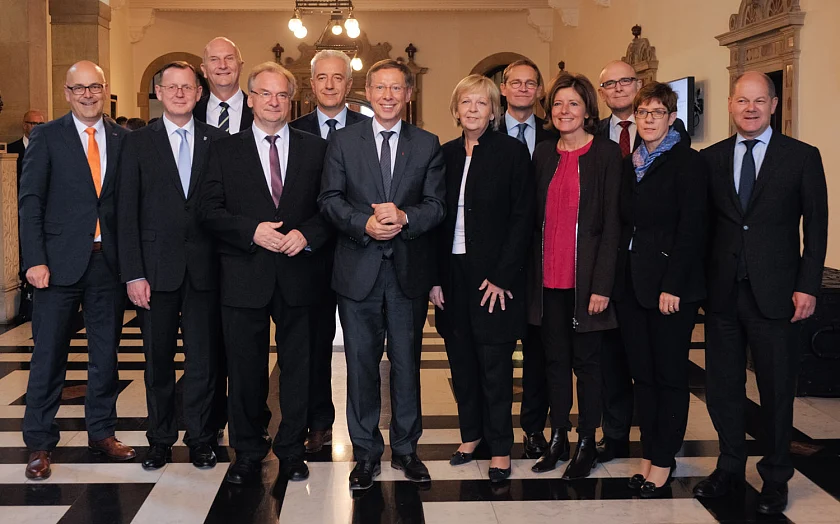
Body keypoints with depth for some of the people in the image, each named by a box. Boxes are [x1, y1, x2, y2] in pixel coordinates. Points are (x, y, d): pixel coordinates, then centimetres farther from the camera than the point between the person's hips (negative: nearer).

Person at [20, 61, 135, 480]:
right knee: (49, 354, 3)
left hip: (109, 261, 3)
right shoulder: (46, 137, 1)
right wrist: (35, 260, -12)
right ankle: (40, 443, 15)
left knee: (106, 352, 11)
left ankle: (102, 432, 26)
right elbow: (31, 202, -3)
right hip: (61, 261, -2)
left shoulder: (124, 140, 7)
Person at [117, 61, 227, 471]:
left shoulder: (217, 141, 5)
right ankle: (160, 439, 22)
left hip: (204, 267, 0)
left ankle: (200, 438, 19)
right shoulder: (138, 143, 3)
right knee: (158, 359, 9)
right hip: (157, 266, 0)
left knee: (203, 357, 5)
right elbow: (127, 213, 0)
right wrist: (133, 274, -7)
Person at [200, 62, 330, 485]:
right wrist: (252, 231, -15)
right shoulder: (225, 150, 6)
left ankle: (292, 451, 23)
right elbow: (211, 211, -1)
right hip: (245, 276, 0)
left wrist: (307, 234, -14)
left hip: (298, 274, 1)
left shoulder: (315, 149, 8)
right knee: (245, 369, 8)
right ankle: (247, 454, 23)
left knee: (297, 366, 8)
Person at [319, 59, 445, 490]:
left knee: (407, 362, 9)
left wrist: (404, 217, -20)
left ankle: (405, 448, 24)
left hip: (409, 270, 1)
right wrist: (365, 223, -18)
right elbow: (329, 199, -1)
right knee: (361, 363, 7)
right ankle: (366, 451, 20)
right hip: (358, 269, 0)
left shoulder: (427, 144, 6)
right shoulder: (343, 141, 5)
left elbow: (436, 206, 0)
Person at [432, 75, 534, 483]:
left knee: (495, 364, 1)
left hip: (494, 278, -4)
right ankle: (471, 435, 27)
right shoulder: (445, 154, 9)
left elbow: (522, 219, -7)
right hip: (453, 276, 4)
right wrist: (434, 277, 1)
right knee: (461, 361, 11)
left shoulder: (512, 152, -4)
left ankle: (500, 448, 14)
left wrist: (502, 276, -13)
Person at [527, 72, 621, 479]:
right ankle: (558, 439, 23)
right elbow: (537, 217, 11)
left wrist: (602, 284, -14)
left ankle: (586, 443, 17)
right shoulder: (543, 154, 9)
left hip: (584, 275, -4)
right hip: (548, 276, 4)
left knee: (586, 359, 5)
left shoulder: (606, 154, -5)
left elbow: (610, 221, -9)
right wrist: (532, 272, 5)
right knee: (555, 358, 11)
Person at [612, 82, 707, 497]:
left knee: (669, 373, 3)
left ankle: (664, 459, 13)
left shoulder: (686, 162, -6)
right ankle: (649, 452, 20)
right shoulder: (630, 164, 13)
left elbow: (692, 228, -12)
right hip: (630, 283, 6)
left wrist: (673, 286, -17)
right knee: (642, 372, 10)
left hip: (671, 284, -6)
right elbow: (625, 224, 12)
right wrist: (614, 280, 3)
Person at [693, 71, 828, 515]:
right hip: (722, 292, 3)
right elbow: (704, 224, 7)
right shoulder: (711, 158, 7)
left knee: (776, 389, 6)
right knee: (722, 385, 11)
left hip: (774, 293, -3)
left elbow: (816, 227, -1)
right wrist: (699, 282, 1)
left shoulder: (802, 157, -1)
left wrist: (807, 286, -8)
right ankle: (730, 466, 28)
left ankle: (775, 478, 21)